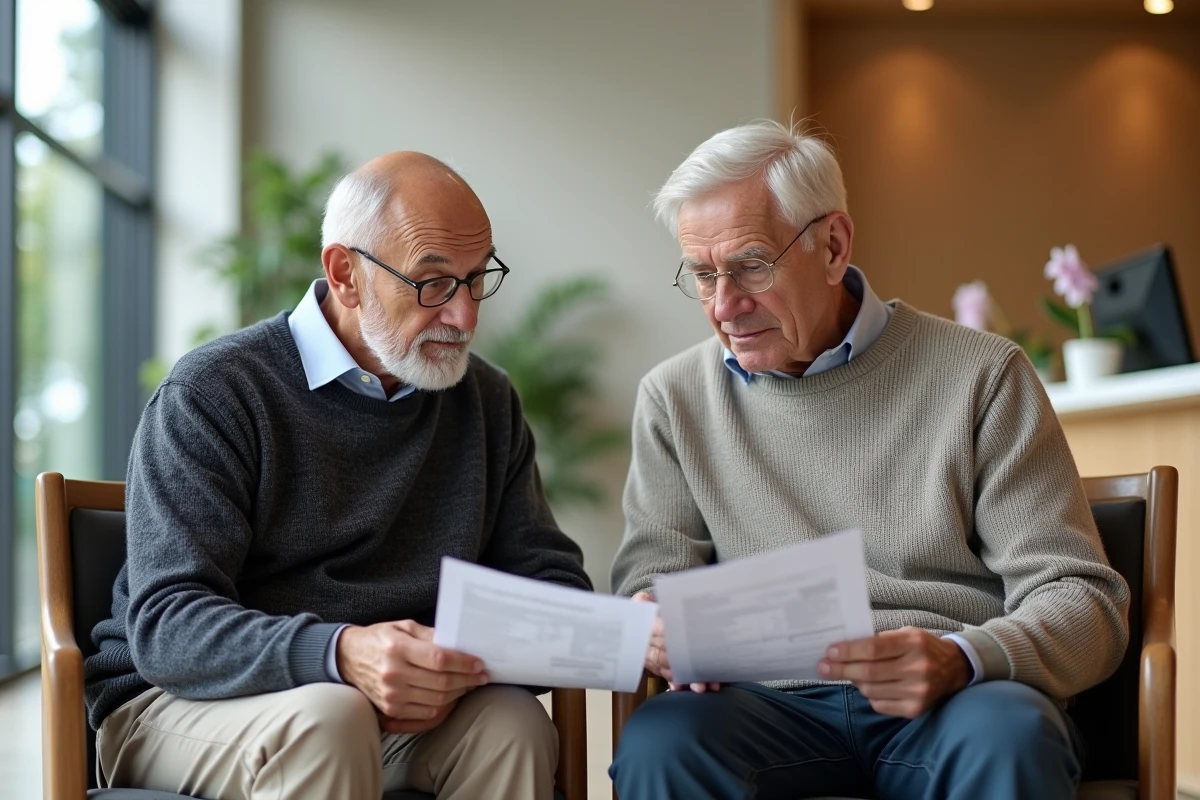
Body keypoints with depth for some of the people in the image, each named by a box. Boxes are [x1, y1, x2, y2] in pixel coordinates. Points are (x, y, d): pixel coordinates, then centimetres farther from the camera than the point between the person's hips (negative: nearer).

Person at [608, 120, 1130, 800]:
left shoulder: (978, 374, 3)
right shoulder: (676, 395, 13)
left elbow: (1080, 598, 0)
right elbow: (653, 570, 13)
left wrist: (961, 661, -22)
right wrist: (662, 627, -13)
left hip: (950, 705, -1)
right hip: (774, 706, 2)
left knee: (1008, 733, -36)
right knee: (659, 740, -31)